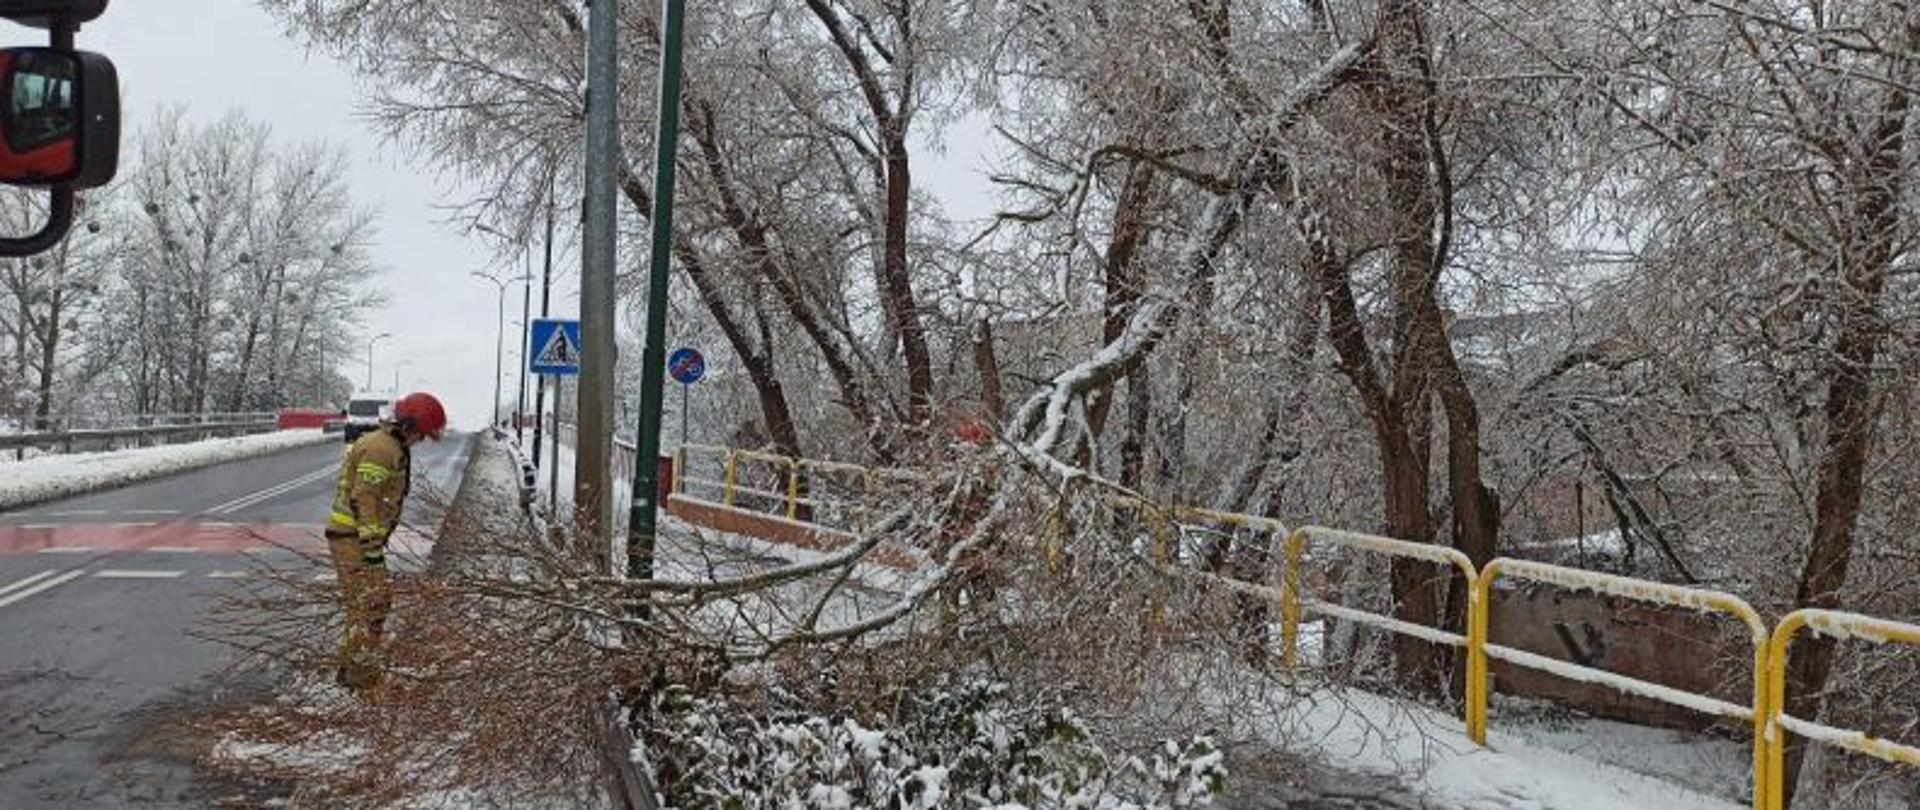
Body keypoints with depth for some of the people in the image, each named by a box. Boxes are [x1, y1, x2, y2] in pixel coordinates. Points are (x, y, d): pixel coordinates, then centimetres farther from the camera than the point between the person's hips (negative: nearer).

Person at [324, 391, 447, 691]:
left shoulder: (392, 446, 16)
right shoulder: (381, 449, -18)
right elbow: (364, 499, -23)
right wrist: (372, 546, -23)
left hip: (357, 537, 11)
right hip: (355, 539, -11)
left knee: (376, 604, 16)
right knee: (369, 606, -7)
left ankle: (350, 671, 25)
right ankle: (362, 677, -3)